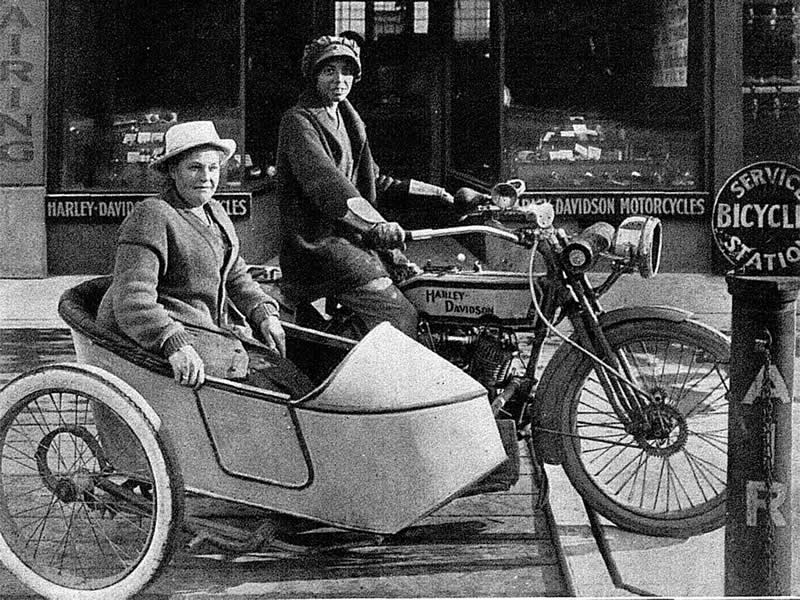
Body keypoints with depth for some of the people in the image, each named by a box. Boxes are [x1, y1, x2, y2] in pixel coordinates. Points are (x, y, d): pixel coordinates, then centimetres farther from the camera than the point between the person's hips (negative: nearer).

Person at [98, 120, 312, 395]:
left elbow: (236, 278, 26)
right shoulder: (151, 216, -12)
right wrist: (174, 344, -37)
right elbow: (132, 299, -23)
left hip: (212, 327, 8)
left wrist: (264, 313, 6)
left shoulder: (214, 212, 17)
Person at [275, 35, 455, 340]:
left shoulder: (349, 121, 21)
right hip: (318, 243, -9)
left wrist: (437, 194, 16)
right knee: (399, 315, -24)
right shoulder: (298, 121, -9)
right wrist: (376, 226, -40)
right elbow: (324, 181, -26)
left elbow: (375, 183, 26)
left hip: (356, 236, 9)